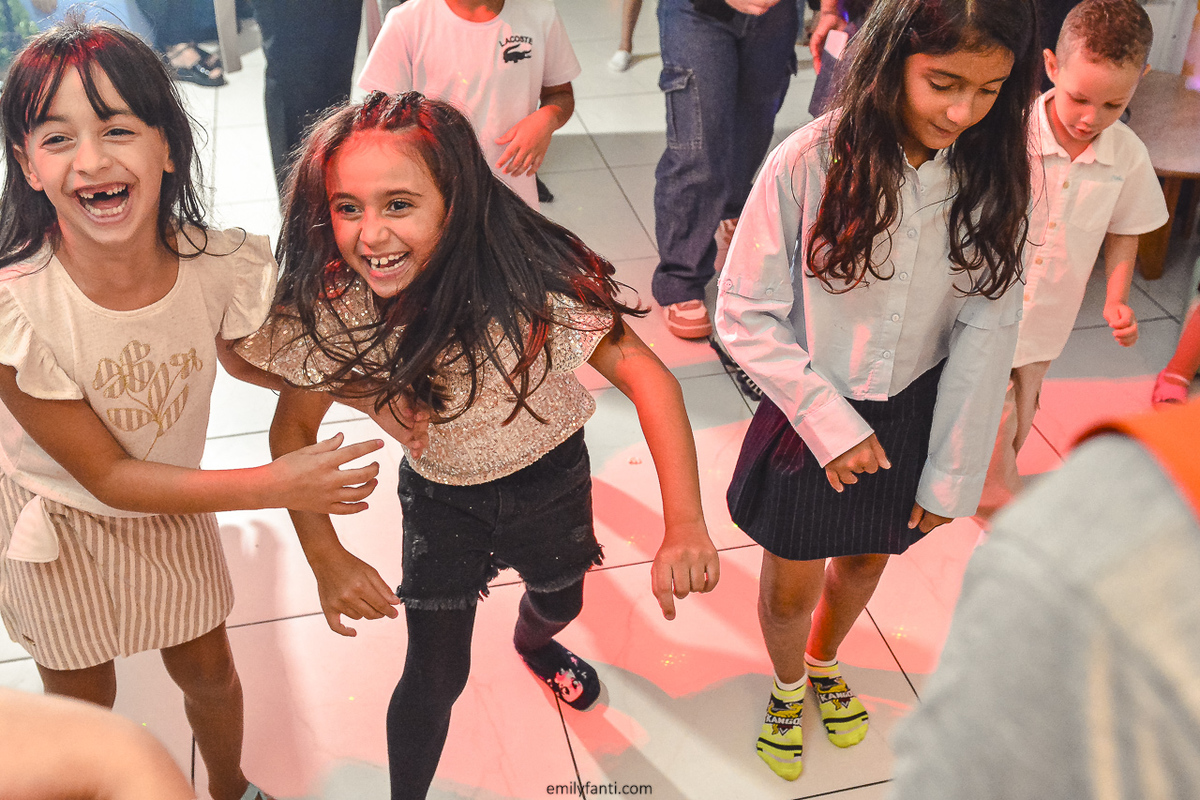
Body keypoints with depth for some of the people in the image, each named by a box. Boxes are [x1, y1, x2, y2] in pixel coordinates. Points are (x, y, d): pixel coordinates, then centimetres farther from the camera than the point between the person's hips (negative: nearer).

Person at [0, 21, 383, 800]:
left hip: (171, 506, 3)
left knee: (209, 673, 22)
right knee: (83, 700, 20)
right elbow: (106, 475, -25)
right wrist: (276, 485, -30)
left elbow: (245, 357, -2)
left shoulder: (219, 266, -27)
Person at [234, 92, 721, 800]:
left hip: (550, 479, 1)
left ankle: (533, 644, 68)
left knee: (560, 601, 28)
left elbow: (646, 376, -34)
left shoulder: (528, 279, -36)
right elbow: (292, 430, -12)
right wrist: (326, 559, -20)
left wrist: (686, 526, -43)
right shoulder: (330, 313, -27)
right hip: (441, 499, 0)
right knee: (436, 674, 2)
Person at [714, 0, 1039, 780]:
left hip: (912, 417, 3)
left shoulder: (996, 173, -13)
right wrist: (831, 423, -18)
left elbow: (987, 328, -8)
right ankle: (788, 683, 51)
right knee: (792, 586, 16)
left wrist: (954, 472, -7)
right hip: (812, 414, -3)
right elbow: (745, 314, -16)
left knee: (866, 560, 26)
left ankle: (825, 662, 59)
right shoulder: (809, 164, -23)